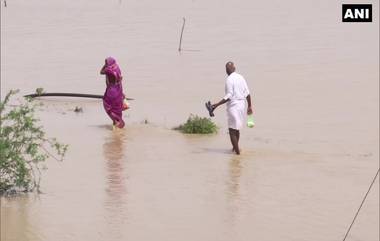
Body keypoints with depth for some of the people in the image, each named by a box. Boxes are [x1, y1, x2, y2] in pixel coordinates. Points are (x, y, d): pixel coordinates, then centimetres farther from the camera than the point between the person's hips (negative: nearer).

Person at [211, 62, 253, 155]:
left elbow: (229, 96, -20)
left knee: (232, 130, 0)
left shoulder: (229, 80, -15)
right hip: (242, 105, 8)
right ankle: (235, 147, 38)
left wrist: (217, 105, -18)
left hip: (233, 106, -8)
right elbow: (247, 93, 9)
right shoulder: (241, 77, 7)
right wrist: (249, 106, 18)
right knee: (236, 129, 24)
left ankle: (237, 151, -1)